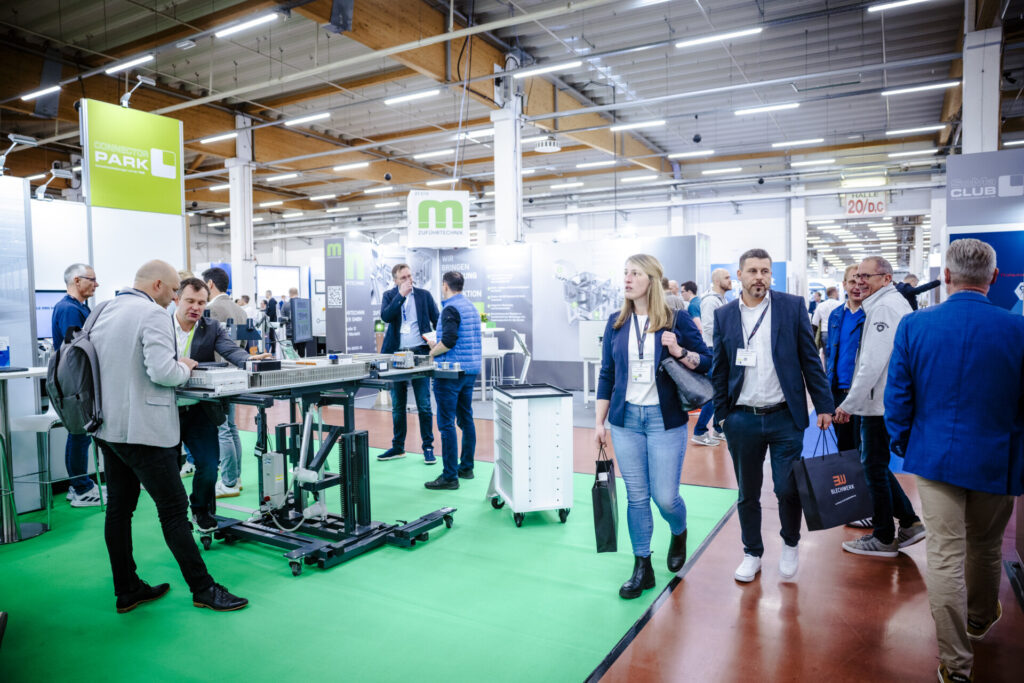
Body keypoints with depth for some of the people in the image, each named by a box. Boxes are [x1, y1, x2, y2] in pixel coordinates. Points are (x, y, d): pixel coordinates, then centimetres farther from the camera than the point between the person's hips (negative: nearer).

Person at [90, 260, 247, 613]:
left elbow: (117, 366, 18)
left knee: (118, 509, 13)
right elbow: (161, 371, -25)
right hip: (142, 430, -9)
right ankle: (203, 589, 7)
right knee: (174, 510, -2)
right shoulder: (154, 314, -15)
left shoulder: (104, 312, 12)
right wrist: (185, 368, -5)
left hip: (108, 427, 9)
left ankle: (127, 590, 24)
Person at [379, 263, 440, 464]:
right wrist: (401, 295, -16)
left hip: (419, 353, -2)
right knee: (397, 406, 11)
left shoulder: (424, 295, 4)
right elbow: (385, 316, -12)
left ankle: (428, 447, 10)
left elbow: (437, 321, 6)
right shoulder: (389, 296, 7)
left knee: (424, 405, -1)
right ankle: (398, 447, 23)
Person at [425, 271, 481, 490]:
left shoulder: (450, 309, -13)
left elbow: (449, 341, -24)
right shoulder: (471, 306, 14)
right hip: (470, 370, 9)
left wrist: (433, 352, -7)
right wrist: (438, 346, 20)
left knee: (446, 423, -5)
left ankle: (449, 476, -3)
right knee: (466, 419, 15)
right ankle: (466, 467, 24)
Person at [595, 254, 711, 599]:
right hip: (626, 419, 3)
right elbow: (607, 374, 9)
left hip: (665, 419, -2)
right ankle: (642, 567, 22)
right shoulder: (616, 323, 6)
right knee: (636, 496, 6)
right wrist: (600, 422, 7)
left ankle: (679, 534, 36)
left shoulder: (678, 319, -3)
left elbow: (707, 361, 1)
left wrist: (680, 352, -19)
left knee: (665, 496, 0)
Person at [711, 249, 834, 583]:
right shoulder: (724, 315, 3)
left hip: (785, 417, -1)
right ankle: (752, 553, 31)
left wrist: (824, 405, -2)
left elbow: (810, 358, 1)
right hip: (742, 420, 2)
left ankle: (790, 544, 30)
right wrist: (721, 415, 5)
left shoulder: (792, 306, 0)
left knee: (788, 489, 1)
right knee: (747, 494, 12)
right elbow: (719, 369, 7)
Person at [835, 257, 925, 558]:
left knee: (875, 468, 1)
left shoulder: (884, 307, -16)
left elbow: (872, 364, -22)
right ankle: (910, 523, 24)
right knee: (875, 465, 18)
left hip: (880, 404, -10)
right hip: (887, 401, 10)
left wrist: (848, 405, -18)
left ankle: (884, 539, 14)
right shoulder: (897, 302, 16)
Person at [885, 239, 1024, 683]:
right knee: (986, 547, 23)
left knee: (945, 555, 4)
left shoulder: (914, 326, -10)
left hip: (935, 457, -1)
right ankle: (981, 617, 49)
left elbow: (897, 397, -4)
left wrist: (902, 445, 10)